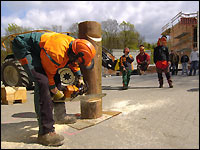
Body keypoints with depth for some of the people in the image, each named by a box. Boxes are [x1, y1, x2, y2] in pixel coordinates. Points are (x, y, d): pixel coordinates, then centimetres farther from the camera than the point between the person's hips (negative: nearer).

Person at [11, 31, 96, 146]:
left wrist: (80, 78, 13)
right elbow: (48, 74, -19)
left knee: (56, 77, 10)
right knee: (43, 82, -27)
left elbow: (72, 62, 14)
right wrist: (55, 91, -6)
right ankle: (45, 132, -25)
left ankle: (60, 115, 23)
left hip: (37, 50, 10)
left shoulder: (73, 45, -9)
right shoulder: (56, 53, -35)